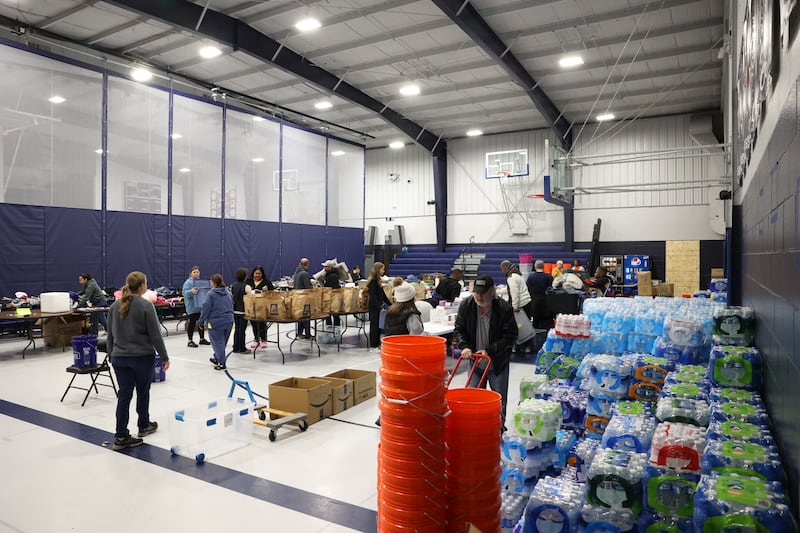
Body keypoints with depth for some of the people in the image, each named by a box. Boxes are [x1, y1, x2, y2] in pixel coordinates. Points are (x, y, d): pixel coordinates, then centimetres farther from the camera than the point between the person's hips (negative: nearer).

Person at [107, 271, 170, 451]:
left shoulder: (115, 306, 4)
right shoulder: (146, 306, -14)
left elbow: (110, 334, 11)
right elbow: (155, 335, -12)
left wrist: (112, 355, 22)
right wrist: (164, 357, -4)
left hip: (119, 357, 5)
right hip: (143, 357, -4)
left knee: (124, 395, 5)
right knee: (143, 392, 14)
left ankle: (121, 436, 4)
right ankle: (144, 425, 31)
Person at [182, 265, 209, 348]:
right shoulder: (188, 282, -10)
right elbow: (184, 292, -19)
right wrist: (191, 292, -37)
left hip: (201, 305, 7)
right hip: (192, 307, -7)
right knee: (192, 323, -3)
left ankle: (202, 339, 24)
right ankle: (190, 341, 5)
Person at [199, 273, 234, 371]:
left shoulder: (211, 294, -11)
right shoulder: (228, 293, 9)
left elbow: (206, 309, -10)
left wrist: (202, 322, -1)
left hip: (216, 322, -6)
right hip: (229, 321, 6)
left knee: (218, 342, 1)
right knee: (222, 341, 18)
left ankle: (221, 363, 2)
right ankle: (217, 358, 35)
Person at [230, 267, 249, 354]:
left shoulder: (233, 286, 5)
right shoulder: (246, 286, -15)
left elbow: (231, 297, 11)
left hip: (235, 310, 6)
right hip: (243, 311, -6)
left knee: (236, 329, 13)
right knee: (242, 329, 1)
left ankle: (236, 348, 19)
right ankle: (242, 348, 8)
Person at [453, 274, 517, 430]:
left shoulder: (504, 308, -17)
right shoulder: (466, 305, -7)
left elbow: (510, 336, -14)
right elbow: (458, 330, 2)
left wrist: (489, 351, -22)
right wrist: (464, 346, -16)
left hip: (498, 363, -2)